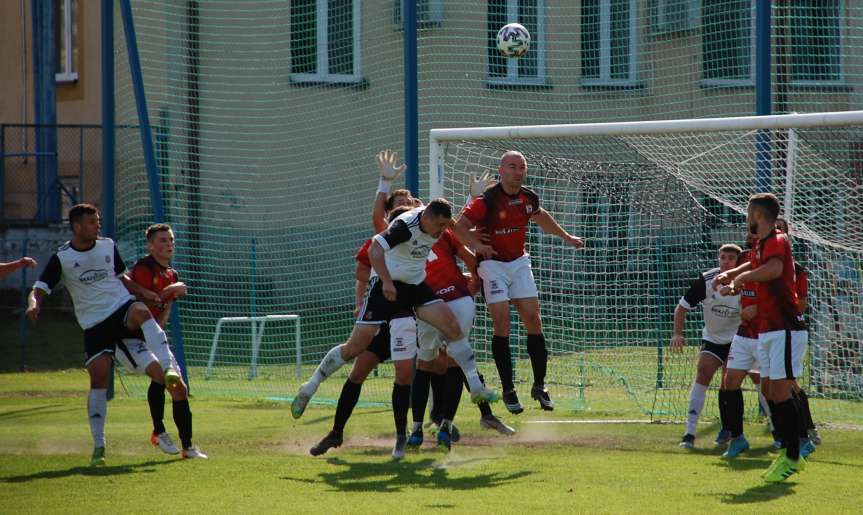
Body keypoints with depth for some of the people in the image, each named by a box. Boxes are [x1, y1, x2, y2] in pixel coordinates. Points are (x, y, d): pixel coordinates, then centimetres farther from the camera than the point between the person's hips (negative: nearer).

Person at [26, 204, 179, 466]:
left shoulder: (108, 246, 7)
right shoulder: (61, 258, -3)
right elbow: (39, 289, -6)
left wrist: (143, 292, 7)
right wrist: (33, 304, -29)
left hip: (122, 308, 1)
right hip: (94, 323, -1)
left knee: (141, 311, -35)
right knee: (98, 377, -10)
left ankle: (169, 369, -45)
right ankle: (98, 444, 0)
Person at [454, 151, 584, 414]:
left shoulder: (528, 197, 3)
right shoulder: (487, 200, -16)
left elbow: (540, 216, 26)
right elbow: (460, 227, -20)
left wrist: (566, 236, 35)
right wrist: (478, 245, -36)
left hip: (519, 262, 5)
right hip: (493, 264, -5)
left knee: (533, 320, 0)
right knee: (502, 325, -11)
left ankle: (540, 386, 10)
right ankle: (508, 390, -5)